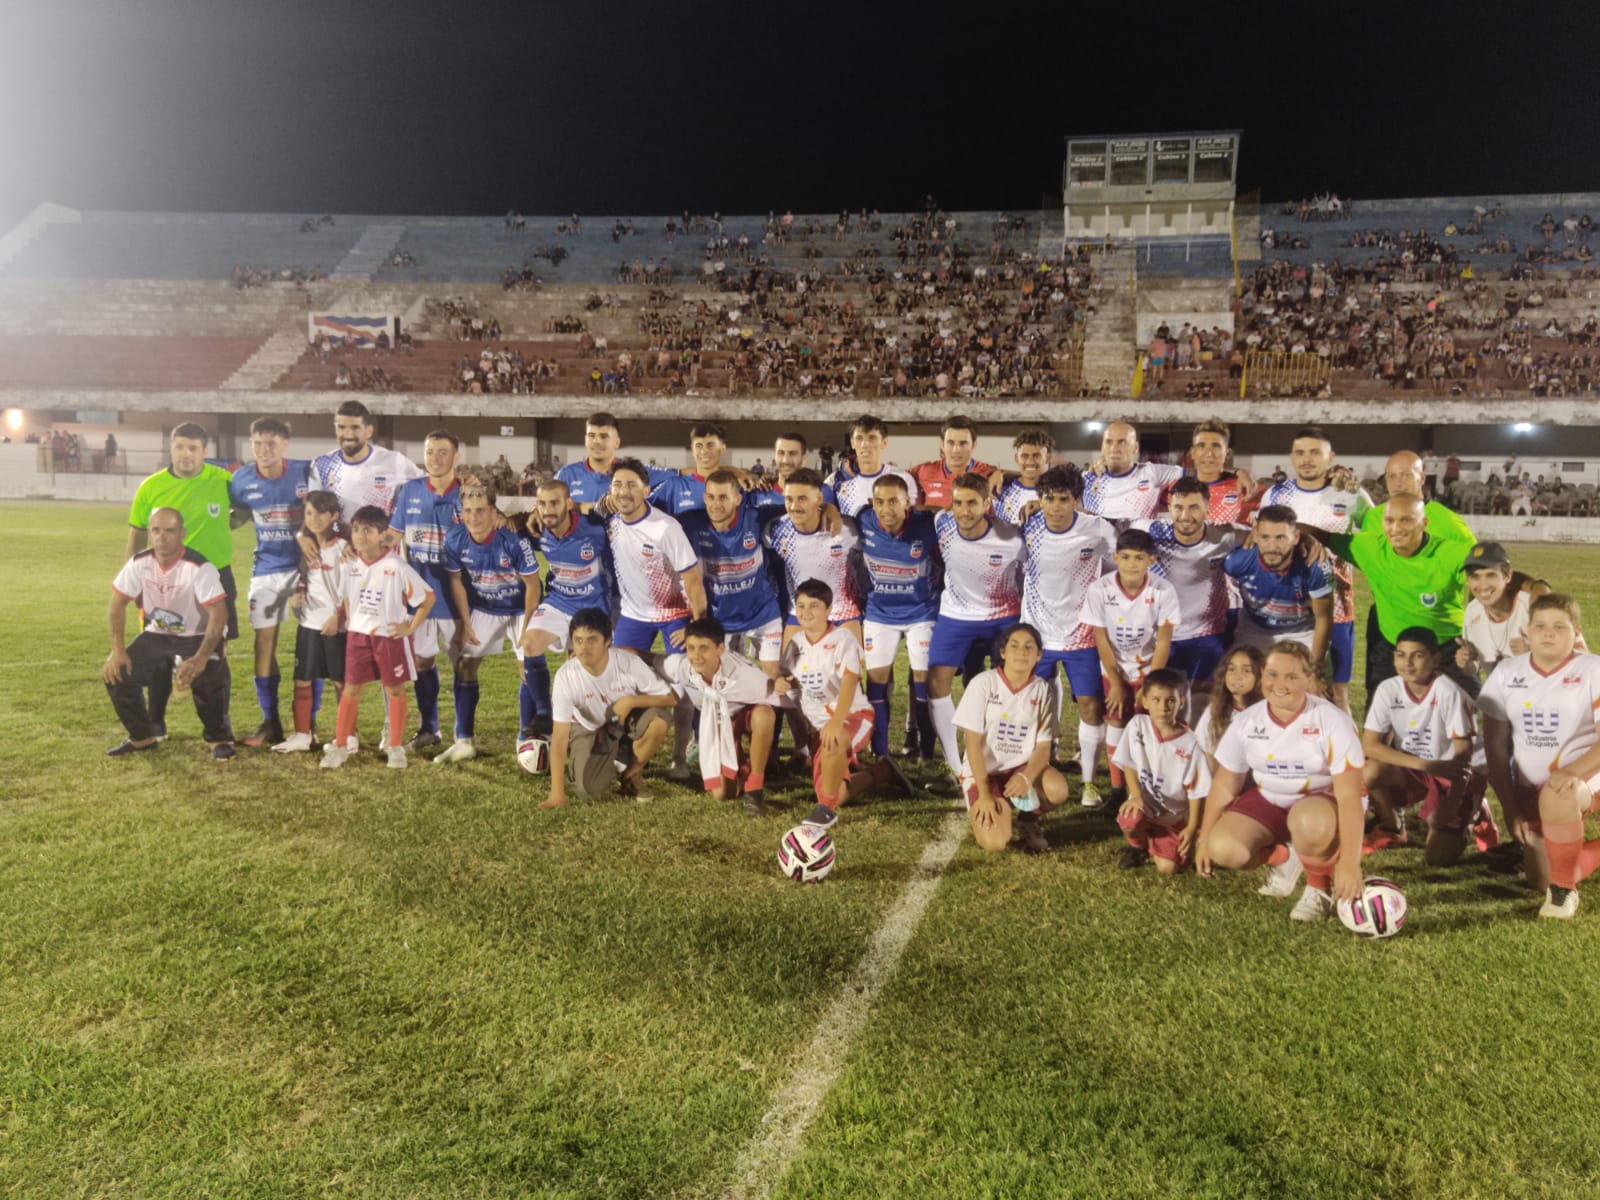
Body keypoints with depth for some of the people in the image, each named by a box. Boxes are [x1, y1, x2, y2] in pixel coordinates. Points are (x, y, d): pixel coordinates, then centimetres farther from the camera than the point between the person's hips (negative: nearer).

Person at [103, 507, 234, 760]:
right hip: (157, 635, 5)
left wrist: (200, 659, -37)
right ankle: (141, 736, 11)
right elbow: (118, 605, -2)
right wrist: (118, 650, -13)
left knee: (208, 678, -31)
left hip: (197, 637, -5)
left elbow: (219, 615, -27)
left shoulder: (199, 567, -24)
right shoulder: (139, 563, -10)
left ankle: (219, 738, -3)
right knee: (117, 672, -12)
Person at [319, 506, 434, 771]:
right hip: (358, 635, 4)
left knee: (395, 690, 7)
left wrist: (411, 627, -9)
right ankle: (340, 746, 16)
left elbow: (427, 597, -11)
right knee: (351, 689, 8)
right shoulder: (348, 564, -2)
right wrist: (348, 620, 9)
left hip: (390, 635, -4)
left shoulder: (397, 566, -17)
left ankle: (395, 747, 18)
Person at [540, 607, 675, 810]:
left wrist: (631, 701, -33)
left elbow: (669, 698, -18)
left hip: (625, 722, 1)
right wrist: (557, 793, -30)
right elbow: (559, 736, -26)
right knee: (589, 788, -25)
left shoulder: (630, 663, -27)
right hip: (589, 730, -1)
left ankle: (631, 775, -4)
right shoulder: (565, 676, -28)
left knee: (658, 722, -32)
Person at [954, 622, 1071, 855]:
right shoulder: (983, 684, -11)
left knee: (1058, 789, -32)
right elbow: (973, 742, -10)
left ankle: (1030, 820, 3)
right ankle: (983, 812, 13)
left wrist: (1026, 778, -26)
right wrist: (984, 794, -16)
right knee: (994, 844, -24)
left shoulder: (1043, 691, -3)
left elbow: (1043, 747, -5)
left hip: (1023, 767, 3)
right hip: (983, 771, -2)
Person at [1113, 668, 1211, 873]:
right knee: (1130, 820, -34)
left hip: (1175, 817, -1)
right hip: (1145, 805, 1)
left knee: (1168, 868, -16)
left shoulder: (1190, 743, -14)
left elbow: (1195, 789, -8)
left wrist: (1192, 827, -7)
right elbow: (1128, 764, -3)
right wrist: (1136, 796, -17)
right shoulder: (1137, 726, -10)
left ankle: (1153, 840, 19)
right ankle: (1137, 846, 3)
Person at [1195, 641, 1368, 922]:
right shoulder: (1246, 722, -7)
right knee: (1223, 849, -22)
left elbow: (1348, 795, -23)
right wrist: (1204, 840, 3)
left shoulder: (1332, 722, -19)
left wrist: (1350, 863, -29)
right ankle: (1282, 858, 13)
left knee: (1309, 822, -40)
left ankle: (1321, 888, -8)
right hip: (1267, 801, 4)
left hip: (1320, 802, -4)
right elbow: (1223, 787, 3)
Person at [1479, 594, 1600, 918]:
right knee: (1539, 880, -1)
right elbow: (1495, 743, 2)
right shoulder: (1508, 672, 0)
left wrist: (1574, 772, -37)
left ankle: (1564, 890, -16)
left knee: (1556, 797, -39)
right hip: (1528, 788, 4)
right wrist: (1509, 805, -3)